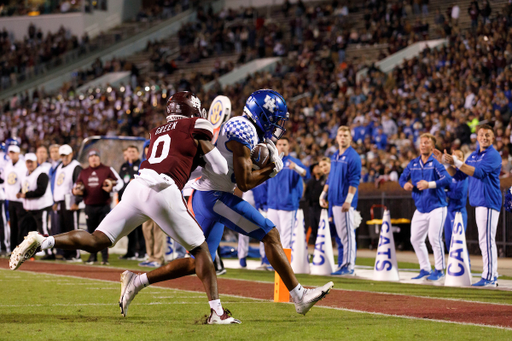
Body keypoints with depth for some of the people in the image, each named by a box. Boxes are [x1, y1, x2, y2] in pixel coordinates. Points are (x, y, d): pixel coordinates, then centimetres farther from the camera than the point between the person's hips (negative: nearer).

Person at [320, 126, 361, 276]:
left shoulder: (353, 157, -7)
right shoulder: (335, 156, 18)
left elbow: (354, 181, -14)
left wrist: (348, 200, -20)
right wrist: (323, 195, 16)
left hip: (345, 202, -8)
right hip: (334, 201, 8)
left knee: (347, 233, -8)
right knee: (340, 234, 9)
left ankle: (349, 265, -7)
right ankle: (344, 263, 12)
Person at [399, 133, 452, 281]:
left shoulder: (435, 163, -8)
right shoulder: (413, 163, 11)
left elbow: (447, 179, -21)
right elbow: (402, 177, 18)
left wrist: (430, 184, -34)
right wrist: (405, 184, -6)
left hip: (436, 207, -7)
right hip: (420, 209, 7)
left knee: (434, 238, -13)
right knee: (415, 239, 7)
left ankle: (439, 270, -1)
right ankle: (425, 269, 18)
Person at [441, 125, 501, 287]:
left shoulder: (493, 155, -9)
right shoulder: (474, 155, 18)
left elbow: (478, 172, -23)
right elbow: (459, 175, 20)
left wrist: (457, 162, -24)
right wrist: (448, 162, 5)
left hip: (488, 201, -9)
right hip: (478, 203, 9)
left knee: (486, 240, -11)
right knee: (486, 241, 11)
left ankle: (488, 277, -10)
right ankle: (492, 276, 16)